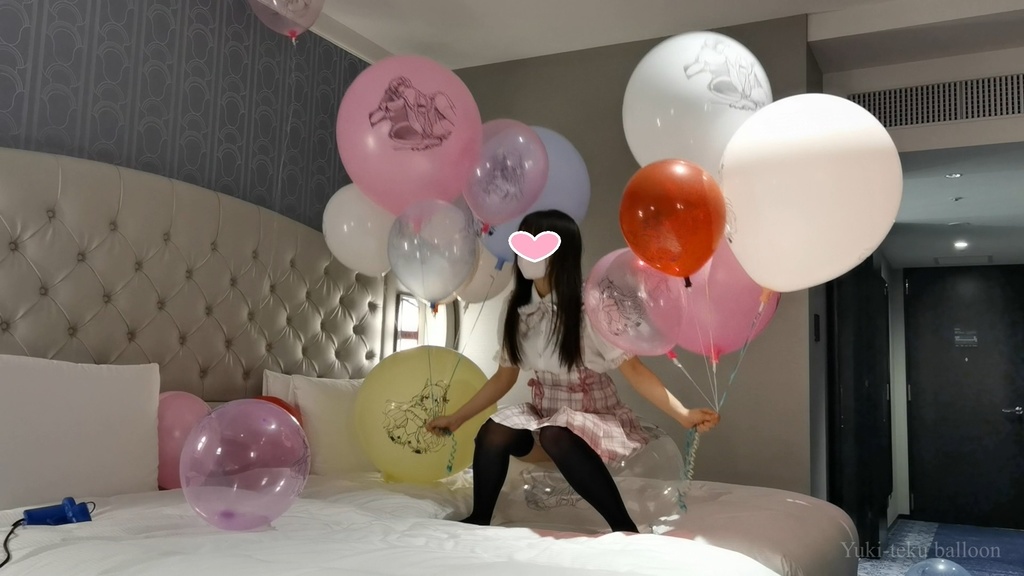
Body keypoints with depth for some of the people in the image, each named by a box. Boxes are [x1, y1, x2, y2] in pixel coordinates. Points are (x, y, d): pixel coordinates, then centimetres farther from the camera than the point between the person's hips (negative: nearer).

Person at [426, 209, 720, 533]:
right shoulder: (518, 309, 0)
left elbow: (632, 369, -19)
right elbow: (505, 376, 10)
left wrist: (684, 416, -29)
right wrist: (457, 418, 14)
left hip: (595, 419, -5)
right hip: (545, 415, 5)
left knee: (556, 435, -37)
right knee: (493, 432, -24)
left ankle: (625, 528, -30)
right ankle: (478, 521, -6)